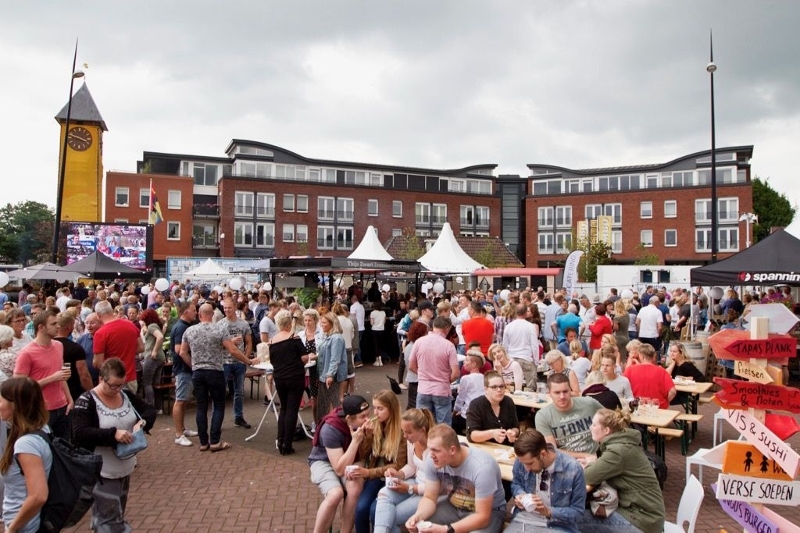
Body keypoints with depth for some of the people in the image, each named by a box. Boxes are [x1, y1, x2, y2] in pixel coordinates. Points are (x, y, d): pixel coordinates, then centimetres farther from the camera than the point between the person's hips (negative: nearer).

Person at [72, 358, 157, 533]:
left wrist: (143, 422, -14)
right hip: (102, 472, -6)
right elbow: (79, 433, -24)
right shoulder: (87, 401, -15)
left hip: (125, 467, 7)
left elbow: (150, 410, 8)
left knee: (116, 516, 20)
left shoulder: (126, 395, 2)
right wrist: (113, 433, -32)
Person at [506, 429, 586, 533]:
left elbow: (577, 512, -6)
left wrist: (548, 512, -19)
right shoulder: (522, 460, -7)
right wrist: (520, 495, -8)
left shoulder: (573, 470, -15)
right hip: (523, 521, 2)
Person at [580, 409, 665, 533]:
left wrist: (589, 465, 0)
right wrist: (592, 464, -3)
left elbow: (589, 477, -20)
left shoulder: (618, 450, -22)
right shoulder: (622, 442, 6)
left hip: (642, 520, -9)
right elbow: (602, 467, 17)